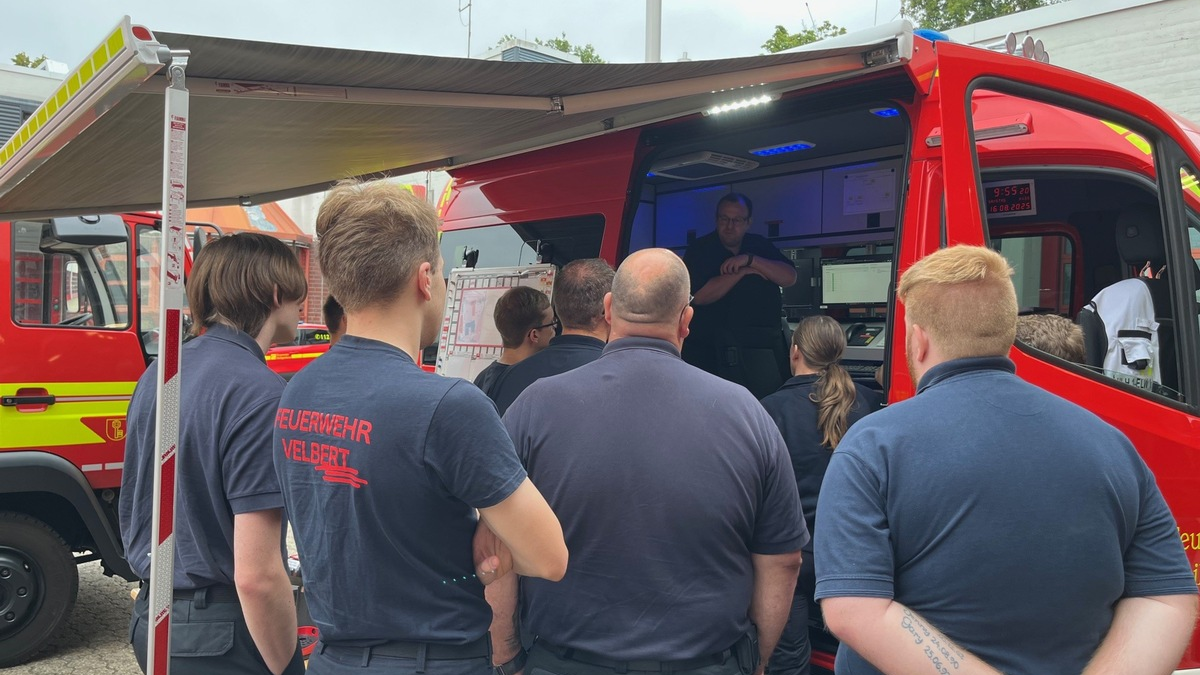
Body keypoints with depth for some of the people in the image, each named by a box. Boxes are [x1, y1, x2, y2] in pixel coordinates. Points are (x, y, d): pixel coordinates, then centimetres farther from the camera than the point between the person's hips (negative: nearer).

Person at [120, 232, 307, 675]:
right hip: (223, 637, -8)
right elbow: (256, 576, -25)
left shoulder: (157, 376, 4)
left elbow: (129, 512, 15)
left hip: (152, 619, 8)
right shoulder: (259, 393, -22)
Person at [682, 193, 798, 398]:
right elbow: (699, 296, -15)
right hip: (720, 350, -4)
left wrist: (750, 260, -13)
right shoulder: (700, 250, -1)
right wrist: (742, 272, -12)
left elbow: (790, 277, -1)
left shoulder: (760, 246, 12)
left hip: (769, 347, 4)